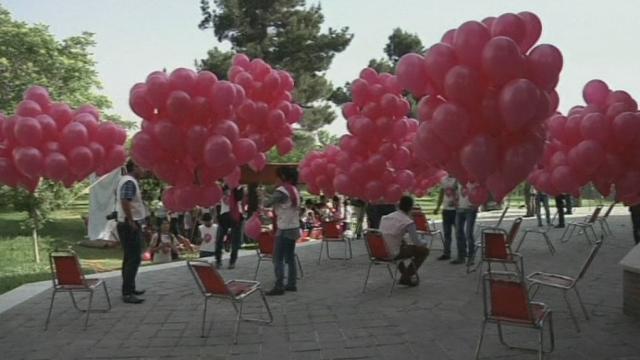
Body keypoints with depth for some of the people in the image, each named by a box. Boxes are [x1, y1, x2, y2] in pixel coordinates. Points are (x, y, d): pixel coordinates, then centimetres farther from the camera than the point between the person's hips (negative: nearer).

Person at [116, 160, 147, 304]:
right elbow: (125, 202, -28)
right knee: (134, 259, -10)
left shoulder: (125, 180, 16)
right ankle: (127, 293, -9)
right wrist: (131, 222, -24)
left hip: (128, 225, 11)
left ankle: (130, 288, 27)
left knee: (129, 258, 17)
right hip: (131, 226, -11)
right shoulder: (130, 182, -16)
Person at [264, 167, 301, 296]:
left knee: (278, 258, -4)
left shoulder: (281, 190, -14)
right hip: (294, 228, 8)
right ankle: (291, 284, 15)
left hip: (285, 229, -8)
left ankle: (279, 287, -5)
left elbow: (267, 204, -16)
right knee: (290, 257, 12)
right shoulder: (294, 189, 11)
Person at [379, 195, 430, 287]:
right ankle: (406, 277, 15)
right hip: (394, 254, -7)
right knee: (424, 250, 10)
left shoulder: (384, 217, 7)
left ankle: (404, 272, 42)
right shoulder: (408, 222, -12)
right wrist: (424, 243, 12)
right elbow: (416, 242, -10)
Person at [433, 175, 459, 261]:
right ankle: (446, 253, 16)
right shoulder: (444, 180, 11)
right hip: (446, 209, 6)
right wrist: (437, 207, 12)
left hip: (456, 209, -6)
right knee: (446, 233, 9)